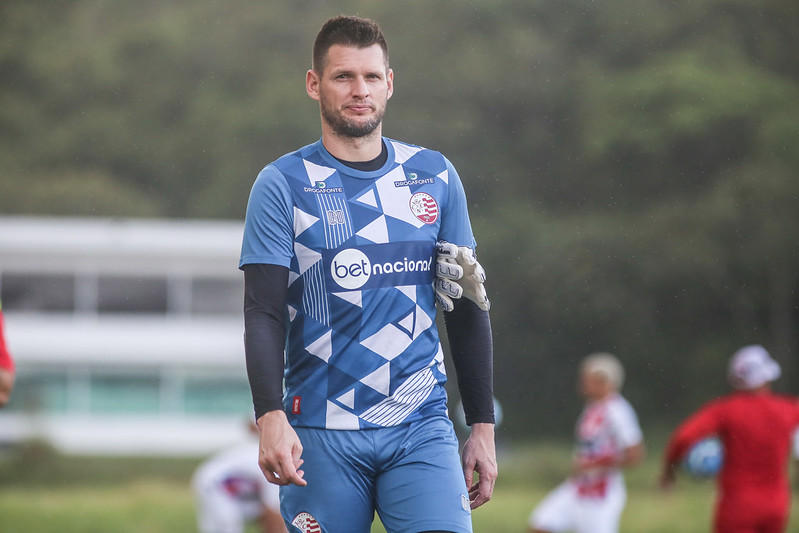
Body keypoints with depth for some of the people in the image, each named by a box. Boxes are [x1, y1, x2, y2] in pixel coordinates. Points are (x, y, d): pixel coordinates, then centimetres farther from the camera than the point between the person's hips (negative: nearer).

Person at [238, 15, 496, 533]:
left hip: (422, 428, 2)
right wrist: (272, 418, -20)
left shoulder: (435, 177, 10)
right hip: (322, 432, -2)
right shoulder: (282, 185, 1)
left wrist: (483, 426, 10)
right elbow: (264, 315, -5)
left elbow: (467, 308, 14)